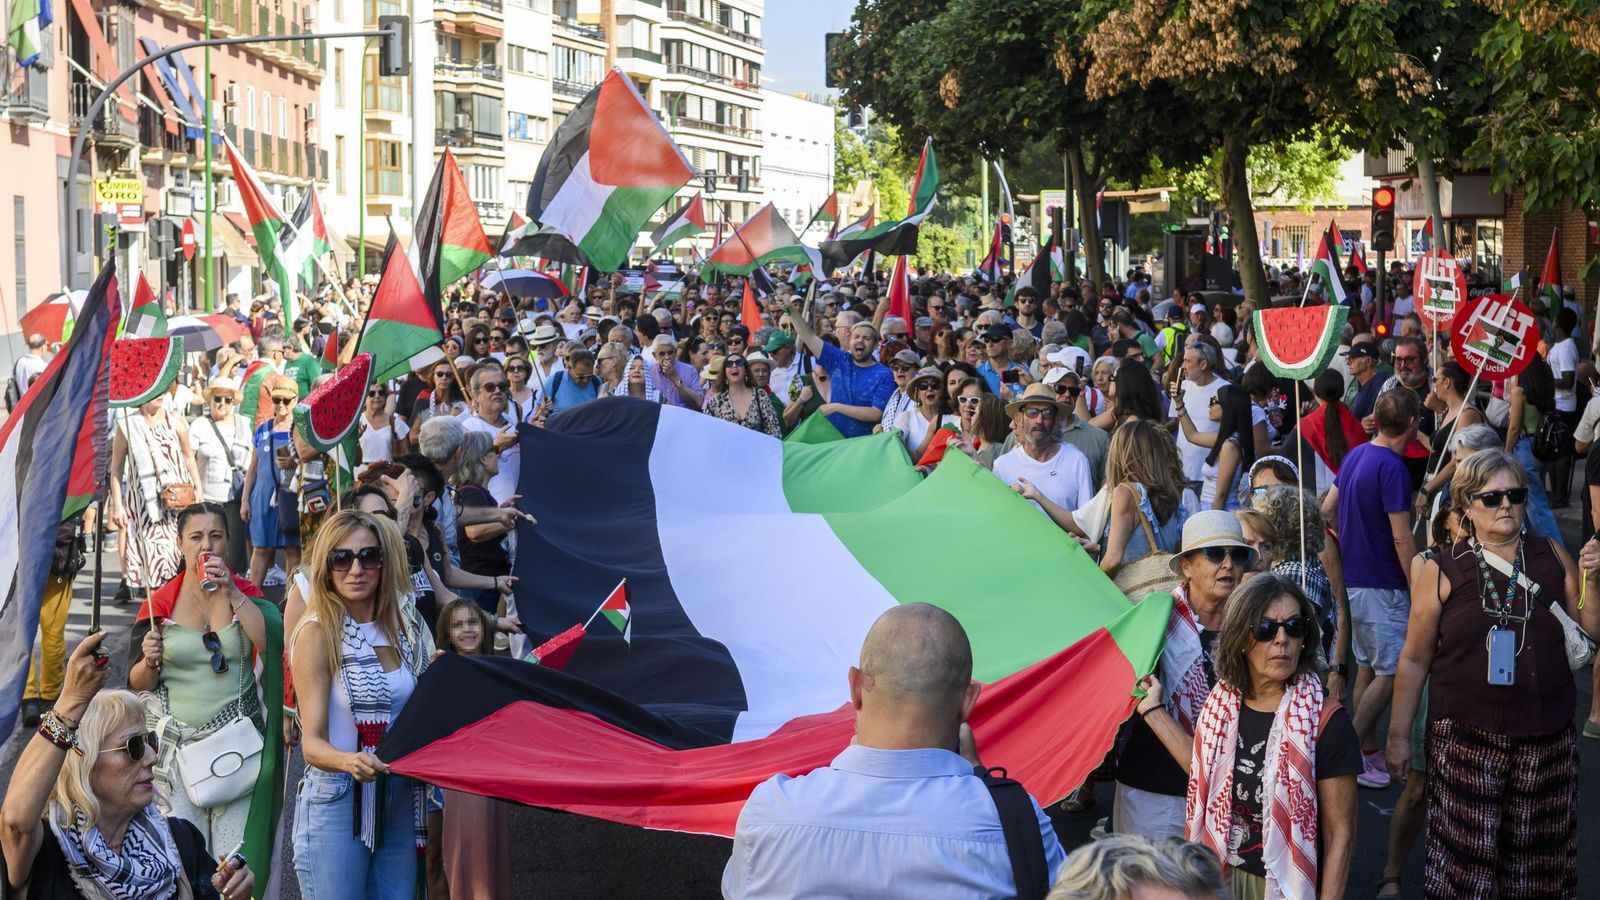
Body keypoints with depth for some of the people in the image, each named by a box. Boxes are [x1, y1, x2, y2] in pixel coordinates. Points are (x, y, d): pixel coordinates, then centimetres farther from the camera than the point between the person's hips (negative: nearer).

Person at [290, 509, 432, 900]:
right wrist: (349, 762, -34)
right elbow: (313, 743, -14)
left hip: (400, 801, 6)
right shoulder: (318, 633, -8)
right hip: (337, 804, -6)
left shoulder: (403, 631, 10)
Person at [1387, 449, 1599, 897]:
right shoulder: (1442, 572, -5)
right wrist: (1398, 735, 2)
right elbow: (1415, 659, 1)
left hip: (1547, 738, 3)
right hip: (1466, 738, -3)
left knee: (1539, 860, 12)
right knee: (1464, 859, -1)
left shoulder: (1552, 556, 3)